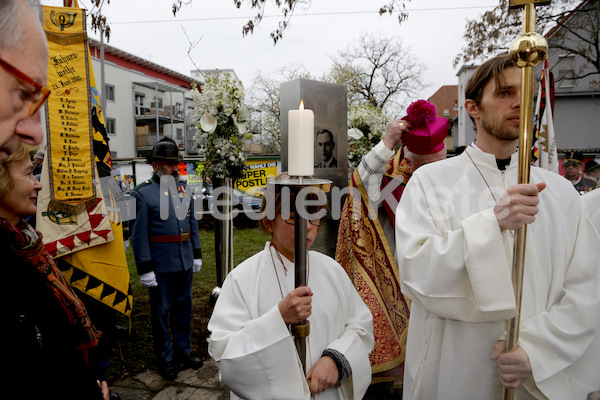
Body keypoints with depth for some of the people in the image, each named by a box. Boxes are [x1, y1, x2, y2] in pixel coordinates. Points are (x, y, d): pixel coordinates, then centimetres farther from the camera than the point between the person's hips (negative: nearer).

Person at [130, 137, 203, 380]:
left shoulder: (183, 189, 8)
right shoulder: (142, 194, -8)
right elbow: (138, 235, -11)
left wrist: (197, 255, 11)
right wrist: (145, 268, -13)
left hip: (185, 263, 5)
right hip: (161, 266, -5)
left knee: (183, 308, 16)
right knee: (161, 312, 9)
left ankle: (183, 351, 33)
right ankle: (165, 359, 26)